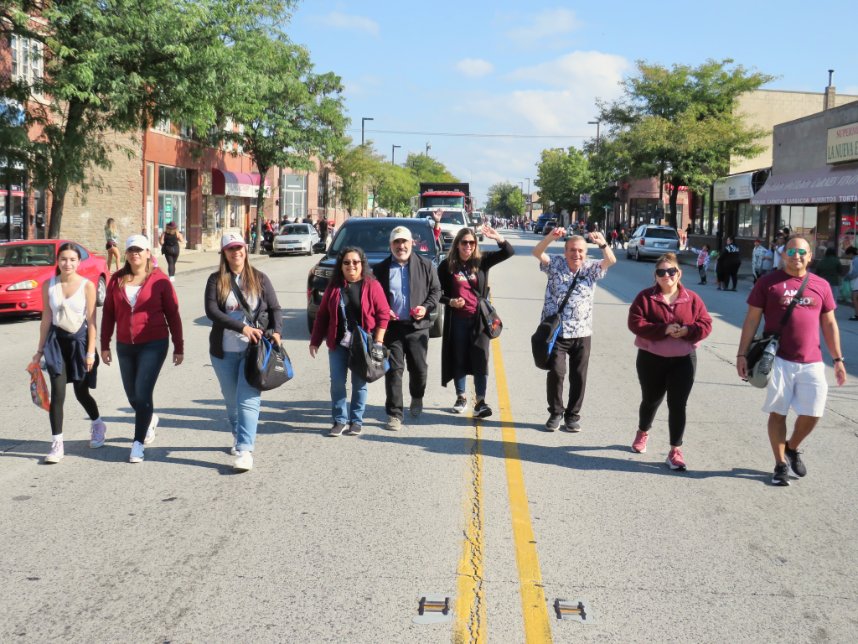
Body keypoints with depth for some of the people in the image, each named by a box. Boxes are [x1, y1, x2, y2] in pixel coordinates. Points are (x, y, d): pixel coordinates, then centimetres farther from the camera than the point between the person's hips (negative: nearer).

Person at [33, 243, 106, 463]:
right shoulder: (49, 285, 1)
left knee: (81, 393, 10)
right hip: (57, 340, 2)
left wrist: (90, 351, -10)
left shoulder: (87, 286, -7)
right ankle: (57, 444, -1)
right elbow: (46, 319, 6)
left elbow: (91, 321, -7)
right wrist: (40, 349, 7)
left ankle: (97, 425, 39)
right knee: (57, 393, -7)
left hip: (79, 340, -2)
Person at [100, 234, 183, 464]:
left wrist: (178, 347, -1)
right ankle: (150, 418, 46)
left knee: (142, 393, -11)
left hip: (153, 344, -4)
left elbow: (172, 314, -2)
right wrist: (104, 345, 8)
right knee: (132, 394, 14)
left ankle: (138, 444, -1)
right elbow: (108, 313, 9)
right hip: (125, 346, 4)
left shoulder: (159, 280, -6)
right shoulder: (117, 280, 4)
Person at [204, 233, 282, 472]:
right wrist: (242, 327, -21)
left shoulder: (259, 279, 4)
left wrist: (276, 331, -16)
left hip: (254, 349, -2)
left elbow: (275, 308, 4)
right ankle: (239, 436, 38)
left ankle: (245, 450, -14)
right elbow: (211, 311, -12)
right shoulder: (216, 280, 1)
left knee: (248, 400, -12)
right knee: (231, 400, 15)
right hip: (224, 351, 2)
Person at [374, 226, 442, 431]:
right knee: (394, 370, -1)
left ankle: (417, 399, 38)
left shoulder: (425, 266, 4)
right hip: (391, 327, 0)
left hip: (417, 326, 1)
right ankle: (394, 414, 4)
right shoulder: (381, 269, 5)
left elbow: (436, 290, 8)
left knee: (419, 368, 9)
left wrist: (426, 307, -9)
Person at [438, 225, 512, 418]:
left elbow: (509, 252, -2)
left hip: (479, 317, 0)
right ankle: (461, 397, 23)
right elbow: (438, 292, 5)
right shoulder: (447, 265, 1)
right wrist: (450, 302, -14)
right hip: (457, 319, 0)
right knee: (458, 359, 9)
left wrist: (498, 238, -20)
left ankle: (480, 401, -2)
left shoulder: (482, 261, 2)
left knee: (481, 359, -4)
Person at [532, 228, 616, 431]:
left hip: (582, 333, 2)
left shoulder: (591, 268, 2)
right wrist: (551, 237, -34)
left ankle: (573, 415, 20)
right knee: (556, 372, -6)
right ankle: (555, 413, 12)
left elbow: (611, 261, -14)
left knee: (578, 376, 6)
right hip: (556, 331, -2)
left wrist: (602, 244, -34)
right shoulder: (556, 265, -1)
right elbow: (537, 253, -16)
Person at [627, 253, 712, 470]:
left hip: (683, 360, 0)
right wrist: (664, 330, -24)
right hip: (651, 359, 0)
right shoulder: (645, 297, -4)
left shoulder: (692, 298, 0)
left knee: (678, 405, -4)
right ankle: (642, 433, 45)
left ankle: (675, 450, 3)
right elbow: (635, 323, -14)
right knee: (651, 400, 17)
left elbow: (706, 324, -2)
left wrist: (687, 331, -22)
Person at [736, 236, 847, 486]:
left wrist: (838, 359, 8)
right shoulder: (768, 282, -1)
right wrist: (742, 354, -5)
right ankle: (781, 464, 19)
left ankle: (792, 448, 30)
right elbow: (752, 320, 0)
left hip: (811, 363, 3)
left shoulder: (821, 286, 8)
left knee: (812, 414, 2)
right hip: (778, 360, -2)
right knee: (777, 413, 4)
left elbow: (829, 324, 12)